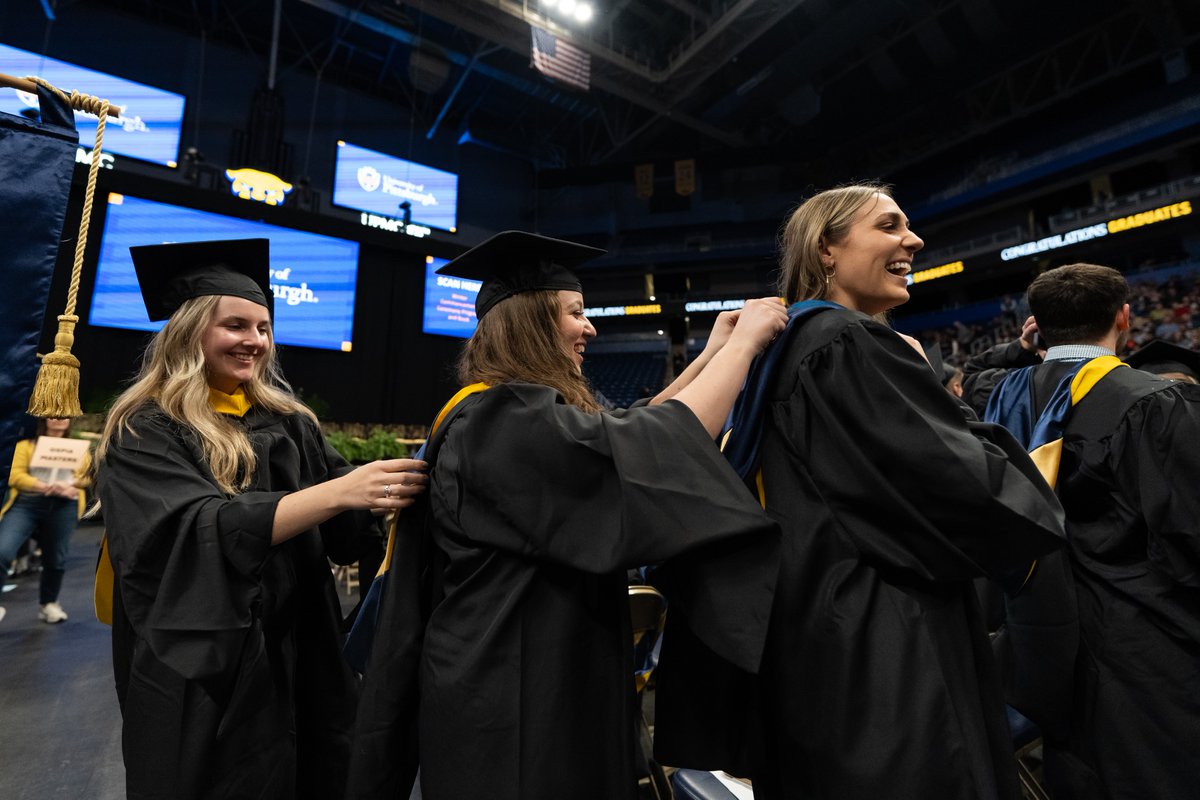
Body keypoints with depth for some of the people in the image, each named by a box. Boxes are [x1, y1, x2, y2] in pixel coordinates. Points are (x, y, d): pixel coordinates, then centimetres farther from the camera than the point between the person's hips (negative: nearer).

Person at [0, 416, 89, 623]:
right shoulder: (26, 444, 9)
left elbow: (87, 475, 9)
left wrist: (68, 485, -12)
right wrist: (44, 487, -19)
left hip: (63, 506, 2)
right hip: (26, 502, -1)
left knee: (56, 558, 9)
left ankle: (48, 604, 28)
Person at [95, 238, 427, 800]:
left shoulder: (284, 417, 4)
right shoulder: (144, 432, -10)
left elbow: (345, 519, 1)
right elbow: (204, 531, -26)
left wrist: (394, 492, -19)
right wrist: (338, 491, -37)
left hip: (298, 653, 5)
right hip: (203, 667, -4)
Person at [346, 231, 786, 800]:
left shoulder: (508, 414, 8)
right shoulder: (500, 420, -23)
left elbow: (624, 432, 12)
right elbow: (653, 449, -32)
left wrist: (709, 356, 8)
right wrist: (744, 342, -19)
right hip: (513, 694, -10)